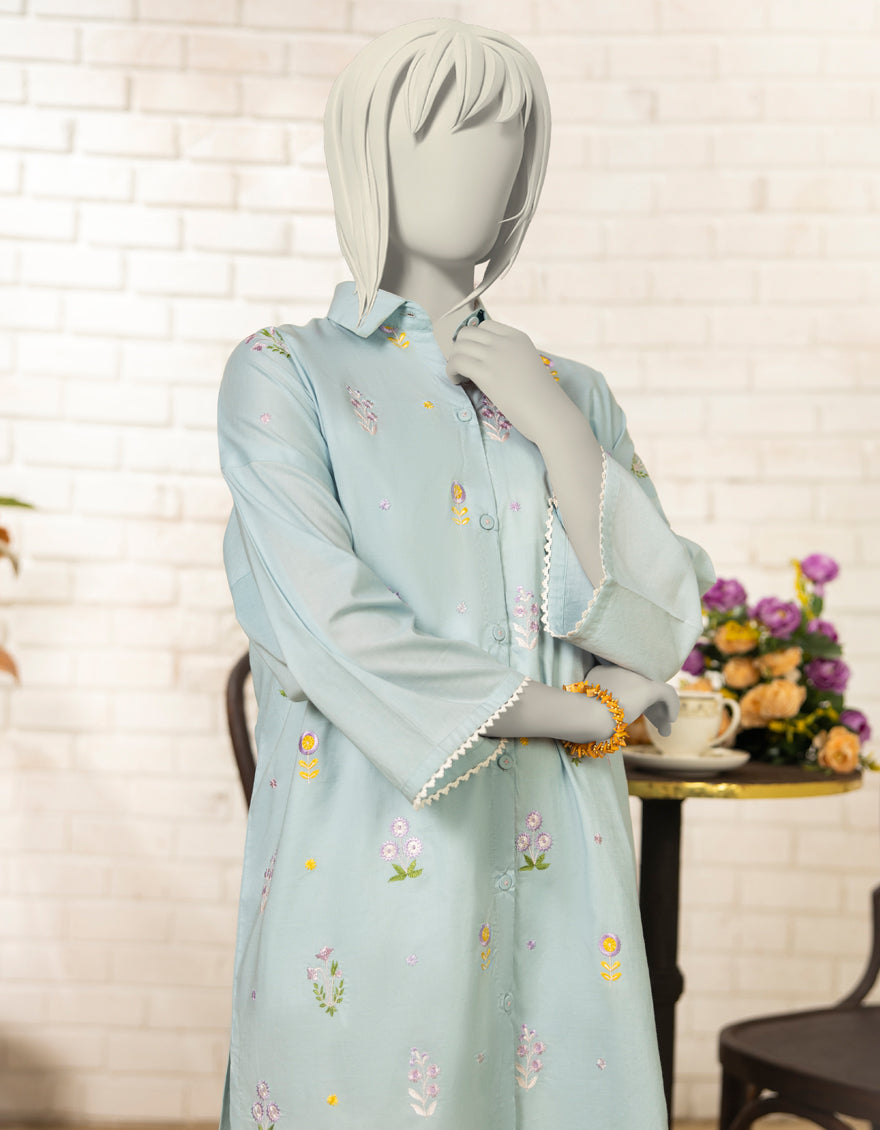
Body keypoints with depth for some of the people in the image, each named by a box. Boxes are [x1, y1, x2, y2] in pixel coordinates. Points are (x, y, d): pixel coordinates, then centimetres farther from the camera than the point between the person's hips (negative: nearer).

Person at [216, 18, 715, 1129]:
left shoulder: (572, 395, 11)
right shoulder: (283, 376, -1)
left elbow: (661, 631, 2)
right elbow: (338, 633, -13)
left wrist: (557, 431, -7)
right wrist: (582, 716, -8)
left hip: (550, 876, 4)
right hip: (371, 858, -3)